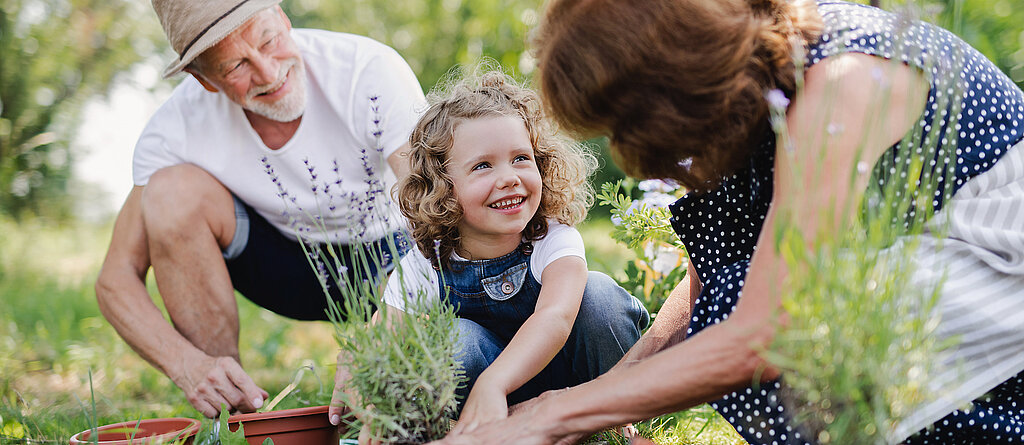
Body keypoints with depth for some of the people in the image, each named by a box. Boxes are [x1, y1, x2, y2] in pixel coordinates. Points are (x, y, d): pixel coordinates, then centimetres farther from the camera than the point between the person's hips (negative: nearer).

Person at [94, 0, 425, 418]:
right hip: (293, 268, 2)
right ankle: (232, 413, -15)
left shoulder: (371, 72, -29)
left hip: (392, 258, -2)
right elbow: (116, 281, -20)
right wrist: (188, 365, -39)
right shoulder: (179, 127, -23)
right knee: (172, 190, -26)